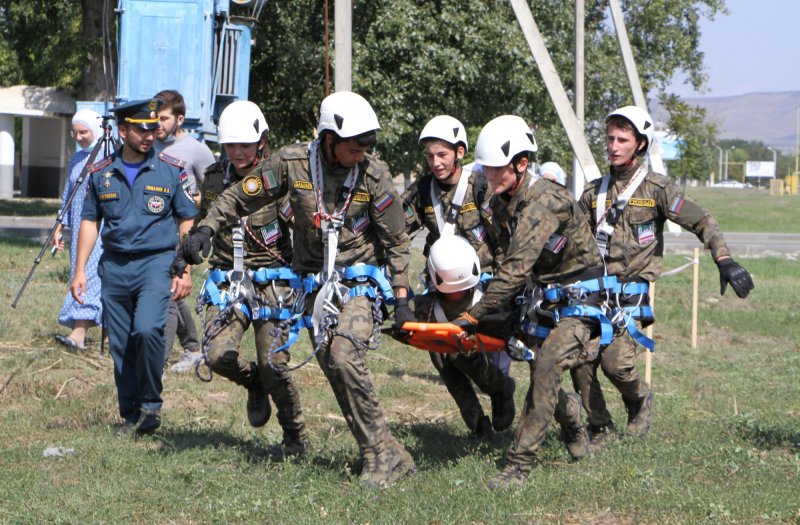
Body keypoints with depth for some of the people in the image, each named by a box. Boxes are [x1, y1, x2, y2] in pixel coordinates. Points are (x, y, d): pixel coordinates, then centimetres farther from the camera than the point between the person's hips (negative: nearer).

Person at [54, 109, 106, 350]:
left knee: (89, 275, -15)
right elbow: (68, 194, 21)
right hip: (79, 228, 8)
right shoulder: (77, 159, 15)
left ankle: (78, 334, -23)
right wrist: (60, 226, 16)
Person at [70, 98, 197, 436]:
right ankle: (131, 415, 16)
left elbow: (187, 222, 4)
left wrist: (185, 272, -4)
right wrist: (80, 270, 8)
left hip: (156, 261, -4)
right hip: (114, 266, 4)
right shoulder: (101, 174, 8)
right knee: (120, 346, 5)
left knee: (147, 329, -23)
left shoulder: (171, 171, 1)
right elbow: (90, 222, 15)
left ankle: (151, 405, -7)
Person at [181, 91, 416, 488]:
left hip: (359, 281, -3)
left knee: (345, 356, -23)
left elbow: (397, 242, -3)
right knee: (333, 369, -1)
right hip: (314, 281, 4)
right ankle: (389, 458, 5)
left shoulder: (374, 176, -11)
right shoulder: (293, 163, -8)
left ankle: (382, 455, -15)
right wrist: (205, 229, -12)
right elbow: (241, 197, 2)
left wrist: (402, 300, -4)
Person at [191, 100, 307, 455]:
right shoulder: (214, 178, 8)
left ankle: (295, 435, 14)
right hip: (227, 281, 3)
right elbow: (201, 225, 22)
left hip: (271, 282, -3)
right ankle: (254, 385, 20)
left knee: (273, 364, -10)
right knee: (219, 356, -16)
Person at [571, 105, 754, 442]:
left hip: (631, 291, -4)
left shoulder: (656, 188, 1)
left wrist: (725, 260, -14)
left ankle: (640, 401, 15)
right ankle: (600, 428, 14)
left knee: (616, 361, -18)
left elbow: (701, 222, -1)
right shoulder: (593, 193, 14)